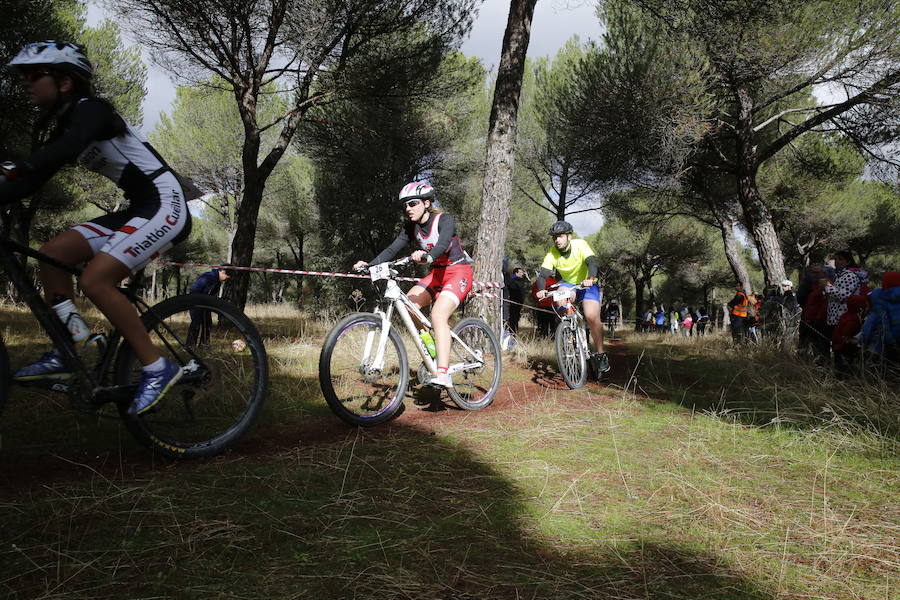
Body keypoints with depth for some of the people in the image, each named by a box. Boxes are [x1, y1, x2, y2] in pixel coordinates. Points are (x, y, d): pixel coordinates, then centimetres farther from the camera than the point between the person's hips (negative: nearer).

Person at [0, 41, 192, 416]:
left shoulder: (91, 110, -12)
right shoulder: (64, 126, 15)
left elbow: (64, 150, -33)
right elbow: (33, 179, 10)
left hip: (164, 205, -9)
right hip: (138, 209, 9)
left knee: (94, 280, -21)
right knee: (52, 252, 1)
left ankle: (158, 369, -13)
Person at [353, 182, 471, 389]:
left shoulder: (444, 220, -17)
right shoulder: (411, 227, 1)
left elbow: (443, 244, -37)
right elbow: (393, 249, -8)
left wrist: (427, 256, -58)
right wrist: (369, 264, -23)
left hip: (458, 272, -7)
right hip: (437, 273, 7)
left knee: (438, 315, -28)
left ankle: (443, 375, -33)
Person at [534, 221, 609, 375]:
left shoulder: (580, 245, -22)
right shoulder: (552, 253, -15)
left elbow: (592, 262, -36)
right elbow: (542, 274, -24)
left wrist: (590, 278, -57)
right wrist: (541, 289, -45)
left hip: (587, 284, -3)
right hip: (568, 284, 3)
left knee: (592, 317, -23)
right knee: (561, 299, -32)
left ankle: (600, 354, -7)